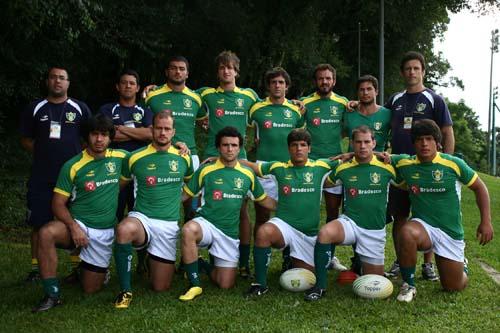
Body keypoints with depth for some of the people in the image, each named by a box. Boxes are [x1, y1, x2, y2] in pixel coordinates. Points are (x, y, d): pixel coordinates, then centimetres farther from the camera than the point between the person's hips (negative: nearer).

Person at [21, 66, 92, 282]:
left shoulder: (80, 108, 7)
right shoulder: (35, 109, 8)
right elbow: (26, 140, 11)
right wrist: (45, 153, -2)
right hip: (41, 177, 1)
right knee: (39, 222, 3)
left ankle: (77, 266, 12)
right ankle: (36, 268, 13)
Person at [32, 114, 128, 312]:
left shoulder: (120, 158, -1)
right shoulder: (73, 166, -7)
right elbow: (58, 203, -8)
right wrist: (73, 226, -25)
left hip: (106, 232, 2)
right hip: (78, 224, -1)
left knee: (91, 289, 5)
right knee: (46, 233, -35)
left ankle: (97, 268, 41)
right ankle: (52, 295, -22)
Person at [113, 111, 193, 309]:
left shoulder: (183, 158, 5)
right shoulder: (136, 158, -1)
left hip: (169, 224, 2)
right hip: (141, 218, -1)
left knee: (160, 287, 3)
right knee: (124, 230, -40)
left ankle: (160, 263, 40)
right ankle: (125, 291, -23)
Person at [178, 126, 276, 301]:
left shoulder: (248, 174, 4)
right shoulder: (206, 170, -3)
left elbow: (264, 200, 16)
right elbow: (184, 195, 1)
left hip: (230, 233, 3)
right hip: (206, 223, -2)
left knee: (226, 284, -2)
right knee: (188, 230, -39)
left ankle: (201, 264, 29)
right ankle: (195, 285, -23)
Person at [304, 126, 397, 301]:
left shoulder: (386, 168, -3)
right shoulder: (342, 168, 0)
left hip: (375, 230, 1)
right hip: (349, 222, 0)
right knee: (325, 233, -35)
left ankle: (361, 263, 41)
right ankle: (320, 286, -20)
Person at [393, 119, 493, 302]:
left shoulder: (454, 164, -10)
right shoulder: (404, 163, -5)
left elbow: (479, 187, 2)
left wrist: (486, 221, -3)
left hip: (450, 232, 0)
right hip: (422, 225, 0)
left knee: (454, 287, 5)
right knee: (406, 233, -37)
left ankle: (461, 264, 44)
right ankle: (408, 286, -14)